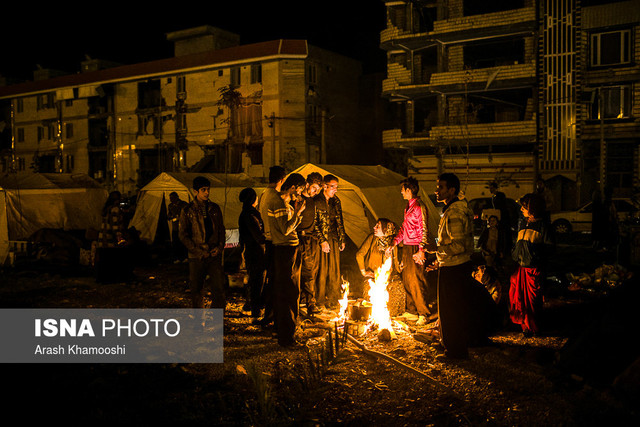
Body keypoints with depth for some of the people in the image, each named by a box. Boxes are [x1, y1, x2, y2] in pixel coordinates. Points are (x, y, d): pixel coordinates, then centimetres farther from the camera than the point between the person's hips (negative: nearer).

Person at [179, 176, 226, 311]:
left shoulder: (214, 208, 9)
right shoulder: (188, 211, -1)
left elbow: (221, 229, 15)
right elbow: (183, 234, -2)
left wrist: (220, 247, -1)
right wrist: (199, 252, -9)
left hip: (214, 255, 2)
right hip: (197, 257, -2)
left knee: (219, 288, -4)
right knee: (197, 290, 7)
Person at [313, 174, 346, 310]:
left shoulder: (336, 201, 10)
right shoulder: (316, 201, -9)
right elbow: (314, 224, -11)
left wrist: (342, 239, 13)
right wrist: (322, 241, -14)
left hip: (333, 240, 5)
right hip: (321, 240, -5)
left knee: (334, 270, 8)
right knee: (322, 270, -1)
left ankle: (332, 299, 19)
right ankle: (320, 300, 13)